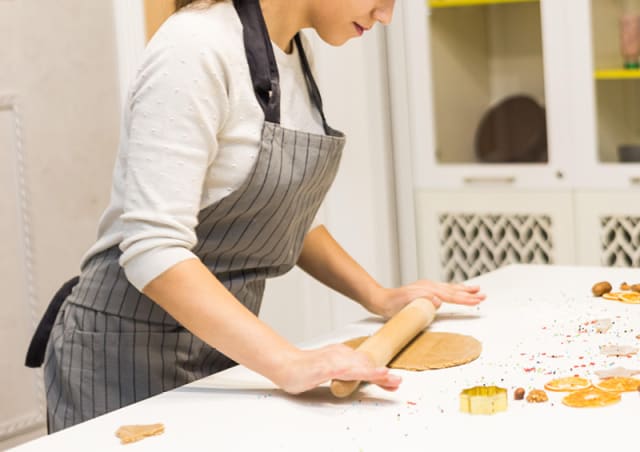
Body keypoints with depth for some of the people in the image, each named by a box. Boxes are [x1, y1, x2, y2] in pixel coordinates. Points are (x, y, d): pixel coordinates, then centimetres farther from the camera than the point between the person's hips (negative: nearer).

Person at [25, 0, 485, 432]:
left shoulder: (293, 52, 5)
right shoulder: (197, 47, -22)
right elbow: (153, 249, -29)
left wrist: (379, 297, 7)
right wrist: (287, 362, -35)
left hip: (222, 340, 8)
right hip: (133, 350, -8)